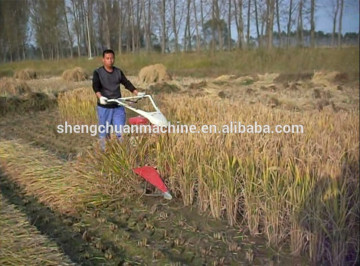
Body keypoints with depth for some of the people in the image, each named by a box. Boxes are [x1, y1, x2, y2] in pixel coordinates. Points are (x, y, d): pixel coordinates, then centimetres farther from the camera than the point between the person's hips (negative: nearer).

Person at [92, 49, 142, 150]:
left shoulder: (118, 72, 9)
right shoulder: (98, 72, -5)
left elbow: (127, 83, 12)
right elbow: (95, 86, -18)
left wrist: (137, 93, 2)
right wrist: (100, 97, -36)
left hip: (118, 106, 3)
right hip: (104, 107, -3)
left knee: (121, 131, 3)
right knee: (104, 131, 5)